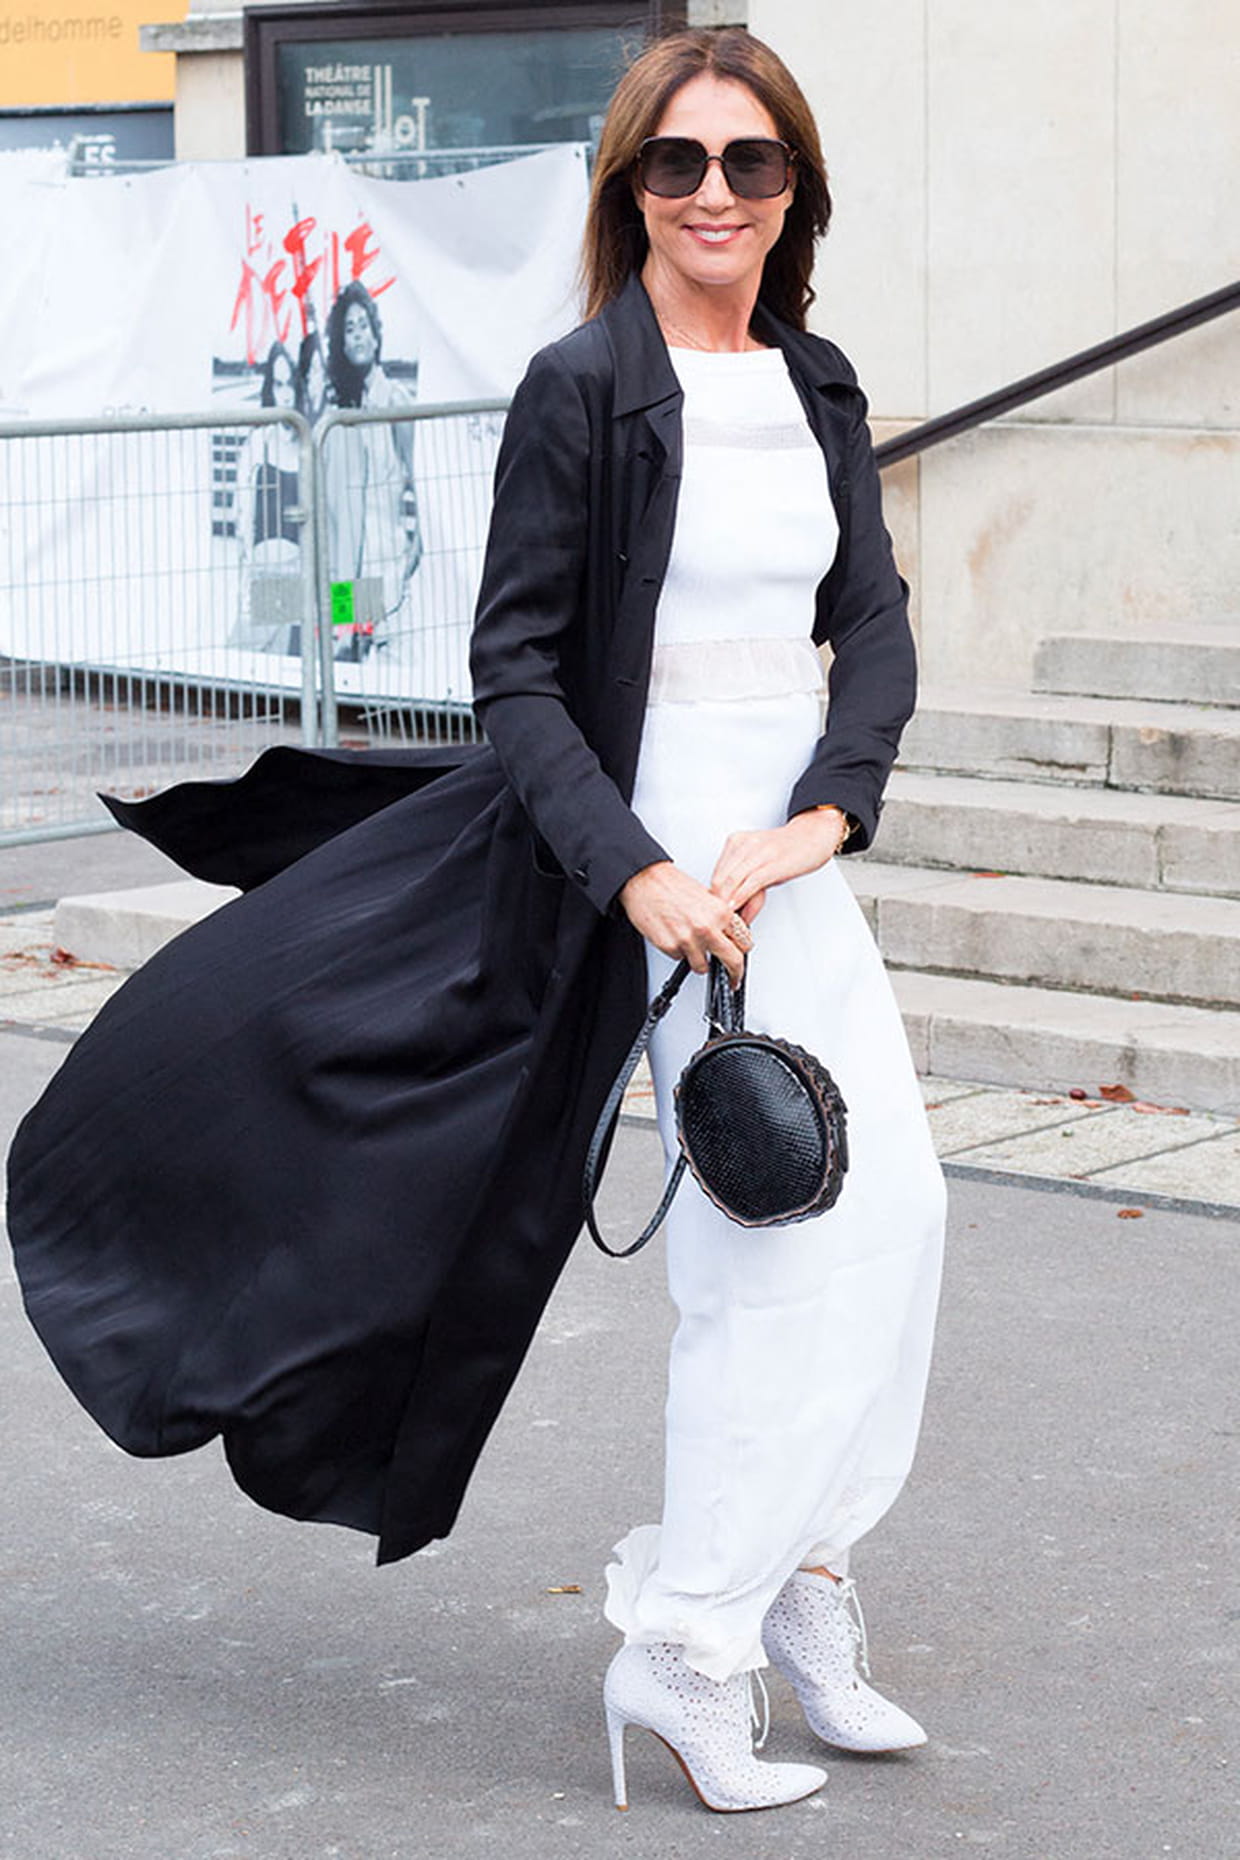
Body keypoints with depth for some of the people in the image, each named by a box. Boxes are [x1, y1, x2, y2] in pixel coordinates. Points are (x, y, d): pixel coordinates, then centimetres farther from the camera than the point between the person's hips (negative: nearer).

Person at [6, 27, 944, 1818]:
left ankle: (797, 1594, 19)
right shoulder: (582, 388, -10)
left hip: (793, 850, 7)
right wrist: (640, 871, -21)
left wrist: (825, 812, -11)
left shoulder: (818, 388, 10)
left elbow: (875, 627, 7)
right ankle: (682, 1651, 5)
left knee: (895, 1204, 6)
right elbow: (515, 672, -11)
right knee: (778, 1238, -7)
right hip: (653, 845, -7)